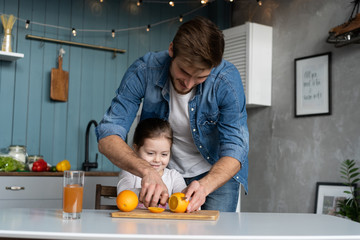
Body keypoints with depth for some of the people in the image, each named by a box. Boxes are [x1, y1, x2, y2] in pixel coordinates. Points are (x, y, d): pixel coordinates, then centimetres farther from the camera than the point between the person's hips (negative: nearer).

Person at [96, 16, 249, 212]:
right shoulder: (143, 71, -25)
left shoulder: (227, 79, -27)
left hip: (218, 170, 0)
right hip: (165, 172, 1)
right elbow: (107, 137, -28)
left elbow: (234, 149, -27)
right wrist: (146, 170, -46)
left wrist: (204, 186, -47)